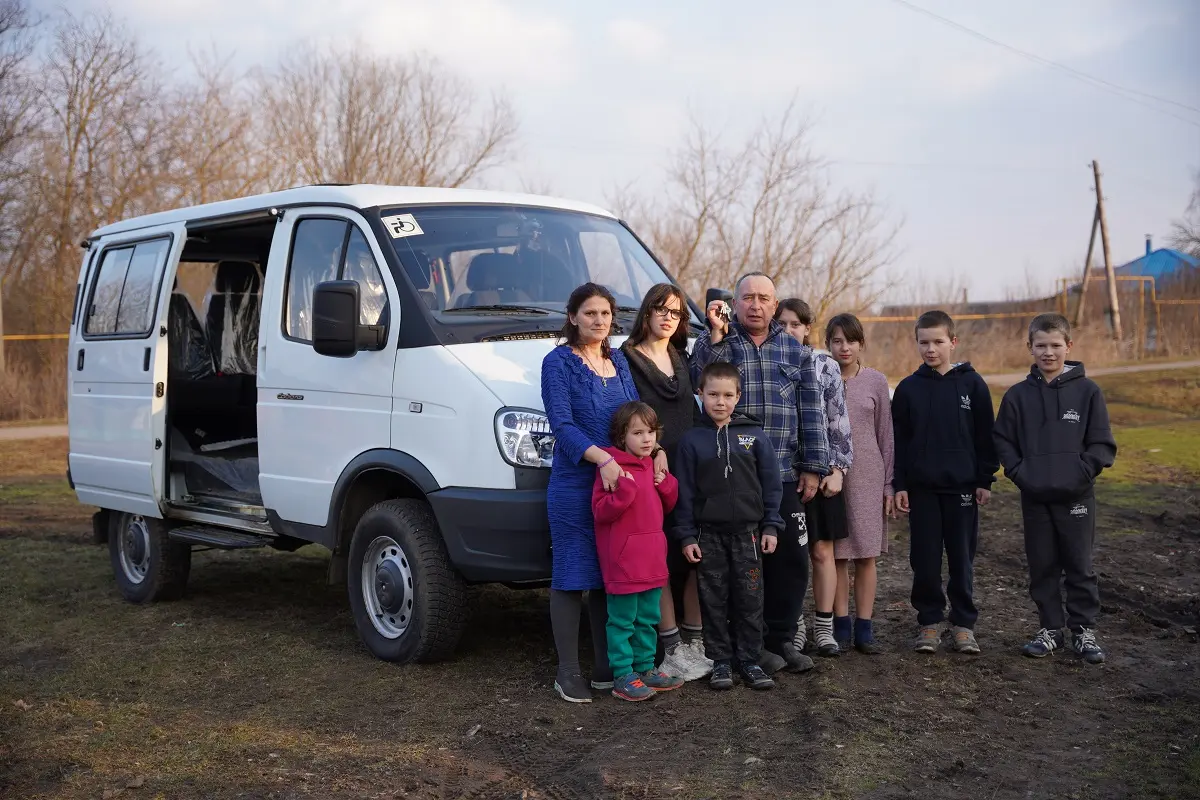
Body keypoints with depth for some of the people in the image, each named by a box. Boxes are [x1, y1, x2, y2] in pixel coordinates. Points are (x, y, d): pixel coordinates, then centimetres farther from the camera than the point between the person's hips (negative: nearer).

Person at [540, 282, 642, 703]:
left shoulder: (619, 362, 15)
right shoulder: (558, 362, -5)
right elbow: (562, 424, -14)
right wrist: (602, 458, -26)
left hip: (620, 483, 6)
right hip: (574, 486, -6)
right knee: (573, 575, -1)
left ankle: (606, 667, 21)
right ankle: (568, 673, 8)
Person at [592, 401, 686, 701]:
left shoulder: (653, 466, 13)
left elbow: (667, 506, 21)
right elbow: (600, 512, -17)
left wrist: (667, 485, 1)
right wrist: (624, 490, -29)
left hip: (652, 559, 8)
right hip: (623, 561, -8)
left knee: (647, 620, 17)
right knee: (622, 621, -1)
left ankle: (646, 667, 28)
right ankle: (623, 677, 6)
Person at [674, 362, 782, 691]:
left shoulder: (754, 436, 1)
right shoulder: (692, 440, 0)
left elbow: (771, 484, 4)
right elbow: (684, 491, 1)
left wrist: (771, 527, 1)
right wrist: (686, 536, -2)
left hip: (747, 531, 0)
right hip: (708, 534, 0)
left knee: (749, 599, 5)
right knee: (714, 599, 6)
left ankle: (749, 660, 16)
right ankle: (720, 661, 16)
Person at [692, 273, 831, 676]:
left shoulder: (794, 349, 13)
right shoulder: (718, 342, 5)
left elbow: (811, 411, 11)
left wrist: (813, 466, 6)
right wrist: (716, 334, -18)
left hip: (784, 474, 3)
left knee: (792, 558, 6)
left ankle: (781, 637, 21)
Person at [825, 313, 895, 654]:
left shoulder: (875, 381, 4)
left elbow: (885, 436, 6)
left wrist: (889, 485, 4)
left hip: (867, 477, 1)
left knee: (866, 555, 3)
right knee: (836, 554, 3)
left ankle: (864, 628, 11)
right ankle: (841, 626, 12)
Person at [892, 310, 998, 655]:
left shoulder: (972, 383, 1)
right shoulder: (908, 388, 4)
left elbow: (985, 436, 3)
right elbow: (899, 441, 5)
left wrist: (985, 480, -1)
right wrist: (899, 485, 0)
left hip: (962, 486, -1)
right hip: (921, 487, 1)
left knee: (962, 558, 5)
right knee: (924, 559, 4)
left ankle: (963, 623, 16)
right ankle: (929, 621, 16)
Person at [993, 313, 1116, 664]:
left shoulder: (1087, 390, -2)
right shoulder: (1018, 395, 3)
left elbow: (1102, 444, -2)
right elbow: (1003, 441, 7)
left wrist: (1083, 471, -13)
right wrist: (1018, 472, -6)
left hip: (1076, 496, -2)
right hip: (1034, 497, 2)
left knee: (1079, 566, 6)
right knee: (1042, 566, 9)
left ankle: (1084, 630, 18)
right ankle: (1050, 629, 21)